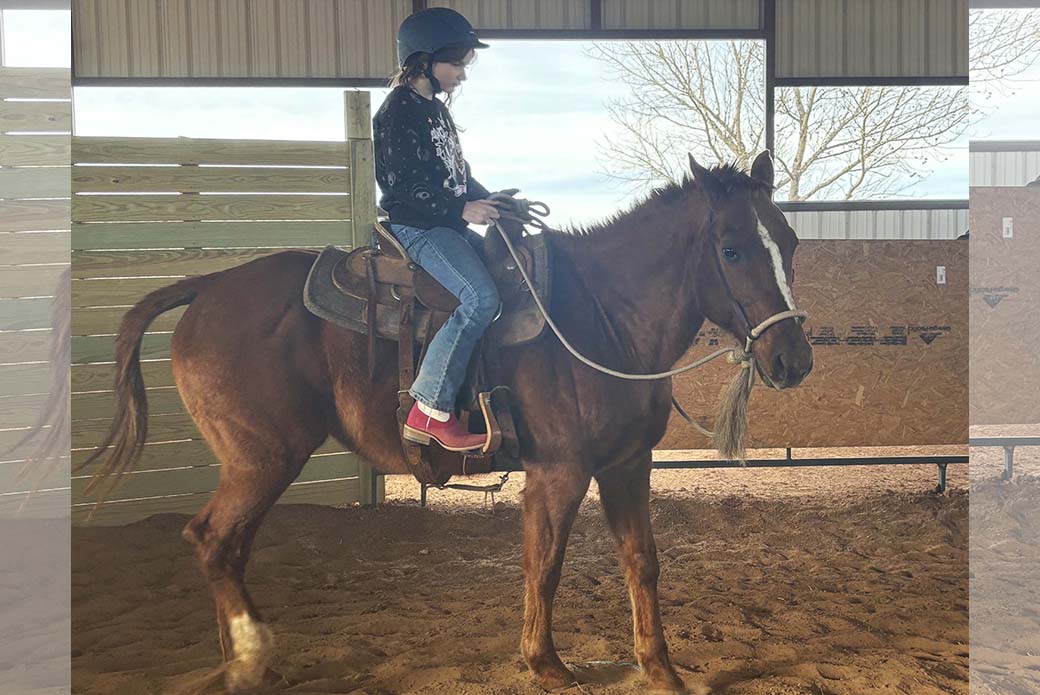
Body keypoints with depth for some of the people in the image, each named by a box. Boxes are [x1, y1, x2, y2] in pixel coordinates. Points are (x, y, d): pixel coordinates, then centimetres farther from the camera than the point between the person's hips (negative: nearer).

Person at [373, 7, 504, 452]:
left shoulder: (435, 110, 19)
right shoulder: (399, 110, -10)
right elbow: (403, 184, -19)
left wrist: (492, 203, 10)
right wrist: (462, 209, -23)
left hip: (448, 224, 10)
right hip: (415, 227, -10)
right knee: (481, 297, -27)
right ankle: (430, 412, -25)